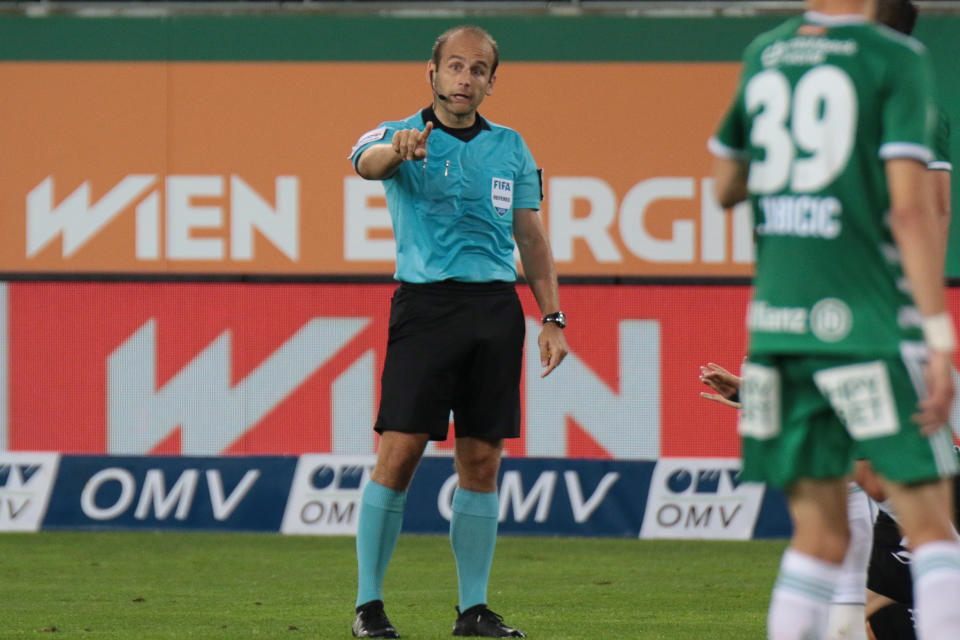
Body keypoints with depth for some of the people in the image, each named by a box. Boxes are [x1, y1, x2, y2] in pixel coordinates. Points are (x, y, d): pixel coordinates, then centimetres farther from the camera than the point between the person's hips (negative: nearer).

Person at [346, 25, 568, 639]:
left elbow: (531, 237, 17)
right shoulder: (400, 135, 3)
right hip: (425, 304, -4)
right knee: (400, 453, -8)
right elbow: (367, 162, -20)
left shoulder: (510, 147, 15)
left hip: (496, 309, 4)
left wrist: (552, 317, 8)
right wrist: (396, 150, -44)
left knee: (482, 460, 4)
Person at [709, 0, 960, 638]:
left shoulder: (763, 56, 12)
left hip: (776, 322, 5)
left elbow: (725, 187, 24)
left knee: (820, 534, 9)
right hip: (868, 322, -5)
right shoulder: (896, 59, -4)